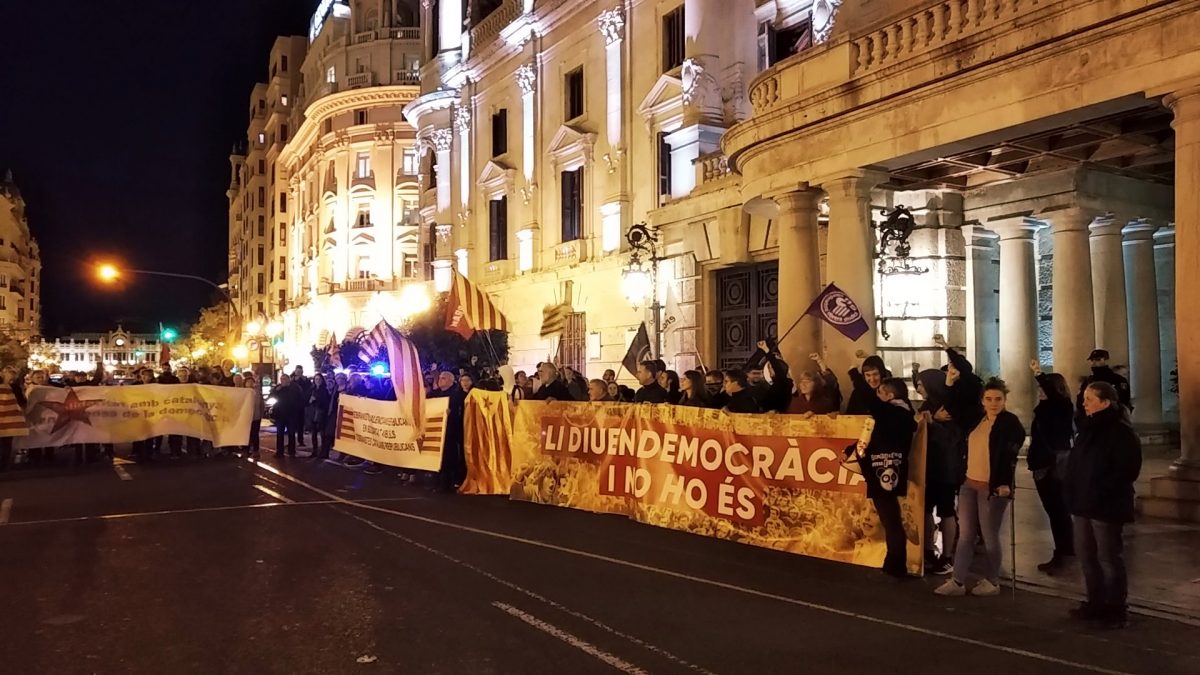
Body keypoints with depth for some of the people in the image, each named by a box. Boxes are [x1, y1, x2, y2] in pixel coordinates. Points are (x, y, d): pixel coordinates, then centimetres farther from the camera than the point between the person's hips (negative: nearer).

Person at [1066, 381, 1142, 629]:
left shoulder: (1122, 431, -12)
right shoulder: (1089, 428, 12)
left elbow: (1128, 470, -17)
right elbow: (1075, 463, 18)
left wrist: (1101, 494, -19)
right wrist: (1073, 495, 9)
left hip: (1107, 507, -8)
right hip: (1084, 504, 8)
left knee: (1108, 558, 1)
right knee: (1086, 556, 14)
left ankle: (1116, 609, 13)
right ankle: (1096, 603, 27)